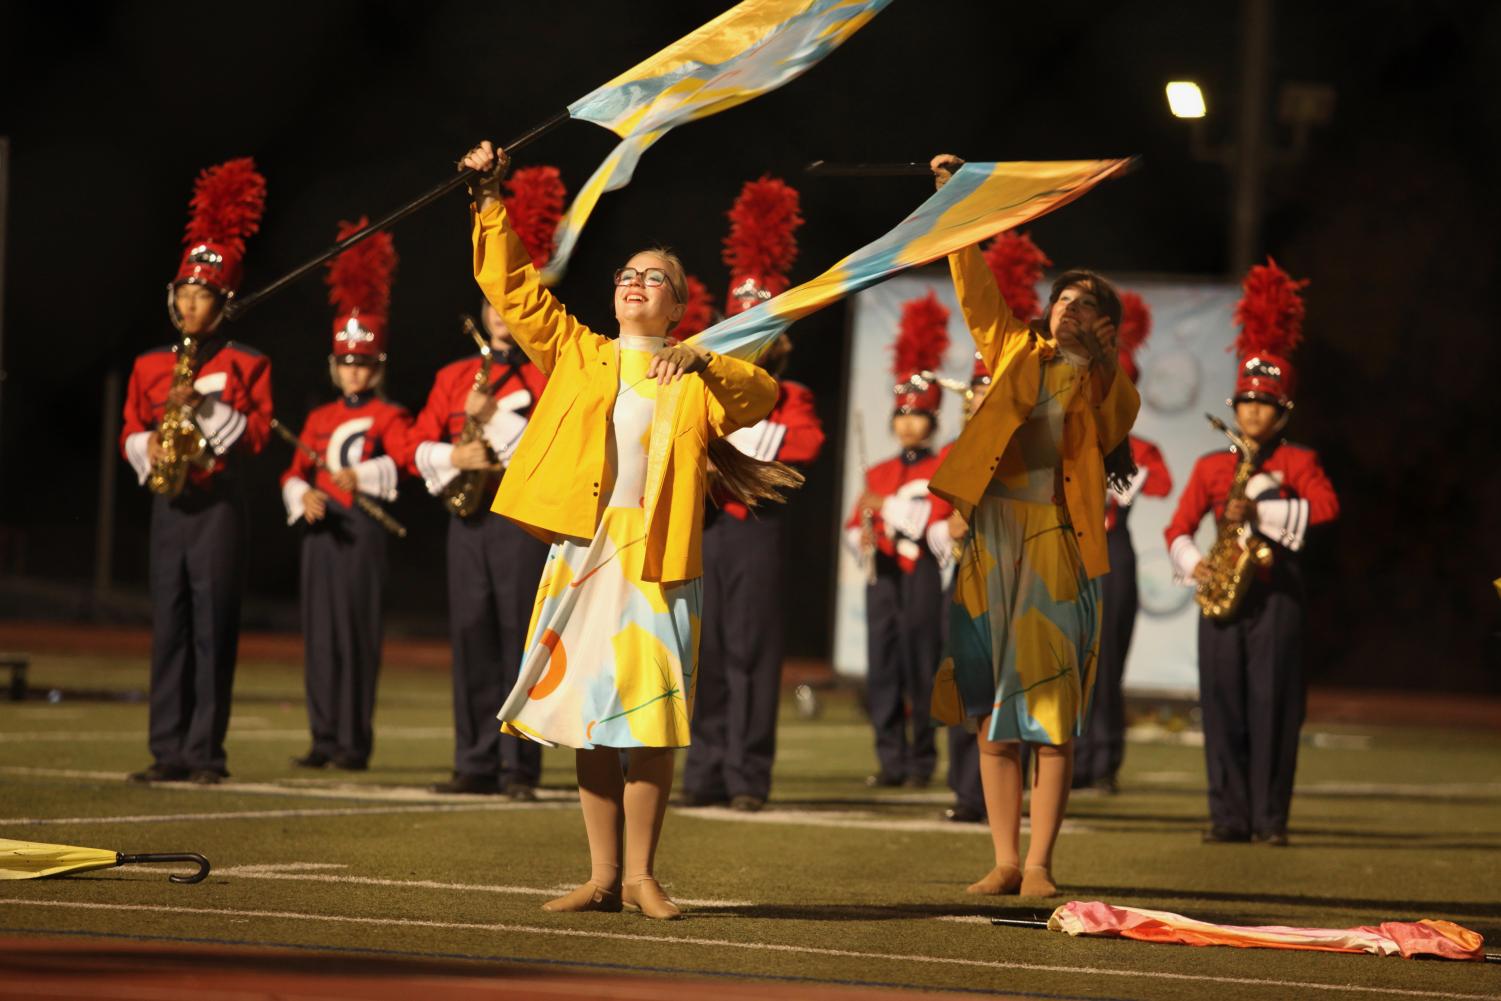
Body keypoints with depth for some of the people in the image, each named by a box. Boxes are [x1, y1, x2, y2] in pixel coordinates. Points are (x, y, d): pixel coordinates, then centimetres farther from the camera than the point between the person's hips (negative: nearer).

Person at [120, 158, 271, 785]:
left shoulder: (246, 364, 2)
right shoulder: (150, 365, 13)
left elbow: (255, 434, -5)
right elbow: (131, 430, 14)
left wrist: (206, 403, -18)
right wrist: (146, 449, -8)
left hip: (219, 504, -4)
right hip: (168, 503, 4)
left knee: (213, 628, -5)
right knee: (169, 628, 3)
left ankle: (207, 751, -4)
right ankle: (169, 751, 5)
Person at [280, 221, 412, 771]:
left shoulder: (389, 417, 2)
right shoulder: (319, 418, 17)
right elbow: (294, 473, 12)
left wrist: (362, 475, -30)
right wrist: (303, 498, -9)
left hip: (363, 530, -5)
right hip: (321, 530, 5)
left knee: (357, 632, -6)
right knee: (320, 633, 4)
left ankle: (355, 742, -3)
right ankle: (324, 739, 8)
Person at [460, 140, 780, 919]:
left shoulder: (696, 377, 11)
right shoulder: (576, 355, 17)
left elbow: (761, 395, -6)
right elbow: (511, 286, 17)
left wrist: (698, 362, -20)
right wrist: (491, 202, 11)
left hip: (656, 561, -2)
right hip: (579, 552, 2)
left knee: (650, 721, -5)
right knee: (588, 718, 2)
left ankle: (641, 873, 3)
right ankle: (603, 875, 8)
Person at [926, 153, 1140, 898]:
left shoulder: (1110, 389, 8)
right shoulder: (1015, 353, 12)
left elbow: (1109, 432, -9)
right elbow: (975, 287, 6)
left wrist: (1098, 358, -17)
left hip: (1059, 545, -2)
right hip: (993, 537, 2)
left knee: (1052, 710, -4)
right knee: (991, 706, 2)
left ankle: (1039, 864, -1)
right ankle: (1005, 860, 8)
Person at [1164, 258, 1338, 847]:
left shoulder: (1297, 462, 5)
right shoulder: (1211, 466, 13)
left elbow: (1326, 506, -13)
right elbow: (1179, 528, 10)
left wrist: (1263, 510, -23)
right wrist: (1193, 565, -10)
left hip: (1275, 593, -3)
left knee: (1273, 705, -5)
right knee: (1222, 704, 0)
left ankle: (1270, 818, -3)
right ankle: (1229, 815, 4)